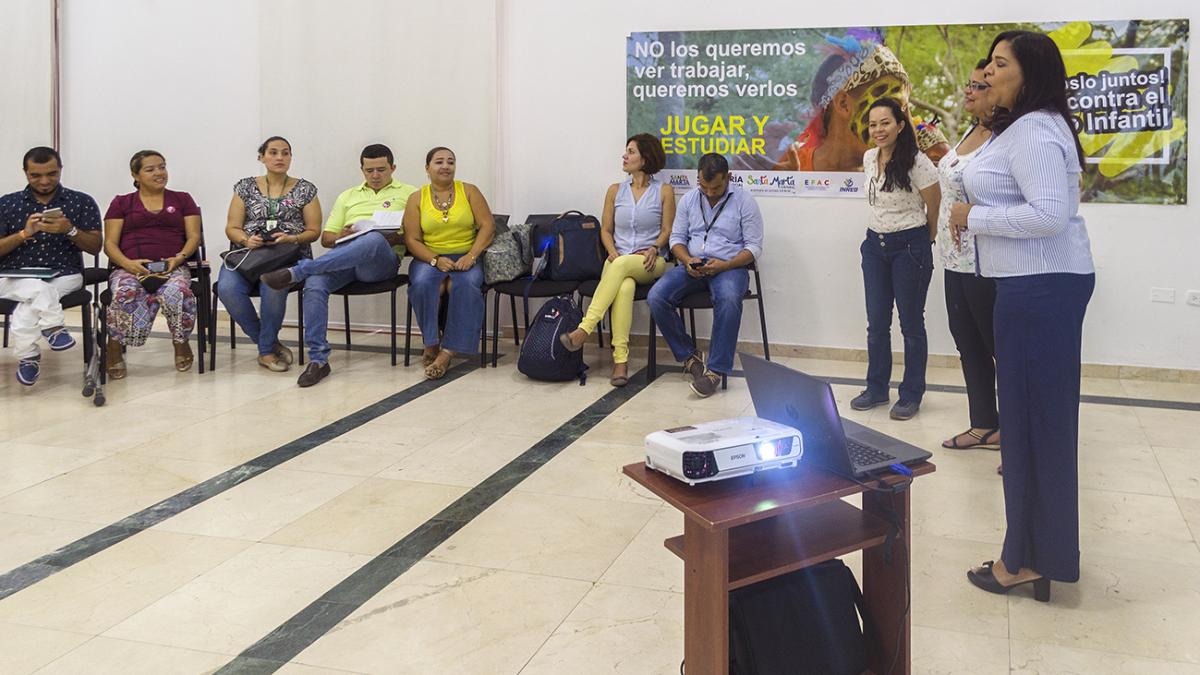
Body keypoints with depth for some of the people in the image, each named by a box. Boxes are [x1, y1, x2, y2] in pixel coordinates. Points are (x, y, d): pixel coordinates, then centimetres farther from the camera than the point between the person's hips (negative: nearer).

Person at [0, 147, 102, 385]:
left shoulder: (82, 202, 6)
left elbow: (95, 247, 2)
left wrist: (70, 230, -16)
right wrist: (24, 233, -14)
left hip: (64, 276, -1)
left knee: (24, 313, -28)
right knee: (39, 289, -35)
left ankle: (27, 355, -11)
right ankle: (53, 327, -21)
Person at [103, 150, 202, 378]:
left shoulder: (182, 200, 22)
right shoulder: (121, 203, 20)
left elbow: (194, 236, 12)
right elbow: (110, 243, 11)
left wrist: (179, 258, -10)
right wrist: (128, 263, -11)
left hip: (172, 267, 0)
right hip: (130, 268, 0)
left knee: (177, 293, -37)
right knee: (125, 295, -37)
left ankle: (181, 344, -8)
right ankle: (115, 348, -13)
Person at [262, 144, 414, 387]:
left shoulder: (408, 194, 18)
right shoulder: (348, 196, 29)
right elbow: (326, 238, 24)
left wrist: (397, 237, -12)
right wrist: (341, 235, 0)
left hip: (383, 260, -3)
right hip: (343, 256, 4)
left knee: (374, 240, -41)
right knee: (314, 284, -30)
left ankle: (295, 272, -43)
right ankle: (318, 359, -27)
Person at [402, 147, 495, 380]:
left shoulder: (469, 191, 9)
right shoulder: (417, 199, 8)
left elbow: (487, 226, 0)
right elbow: (412, 240, 1)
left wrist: (471, 256, -14)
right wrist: (436, 260, -16)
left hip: (465, 257, 0)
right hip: (430, 258, 1)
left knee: (466, 285, -34)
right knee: (422, 283, -33)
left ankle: (447, 352, -31)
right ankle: (431, 343, -18)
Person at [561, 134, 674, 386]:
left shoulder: (664, 192, 7)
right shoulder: (616, 190, 15)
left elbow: (668, 230, 5)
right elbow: (606, 229, 15)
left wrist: (654, 249, -14)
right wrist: (612, 252, -4)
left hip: (650, 263, -2)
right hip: (618, 261, 2)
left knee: (622, 266, -39)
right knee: (624, 287, -36)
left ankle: (584, 329, -43)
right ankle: (620, 360, -42)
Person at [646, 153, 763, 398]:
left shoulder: (744, 201, -1)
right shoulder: (688, 200, 11)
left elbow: (754, 247, -3)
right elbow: (677, 238, 13)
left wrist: (724, 265, -18)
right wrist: (688, 261, -10)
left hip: (729, 267, -4)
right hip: (692, 266, 4)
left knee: (728, 301, -39)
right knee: (656, 298, -23)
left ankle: (715, 370, -30)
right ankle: (690, 357, -7)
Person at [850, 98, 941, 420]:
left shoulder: (916, 163, -17)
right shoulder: (869, 158, 3)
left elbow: (935, 208, -7)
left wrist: (924, 237, 5)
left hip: (910, 246, -6)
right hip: (875, 245, 6)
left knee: (911, 323, 4)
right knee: (876, 323, 11)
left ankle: (911, 395, 14)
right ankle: (877, 388, 24)